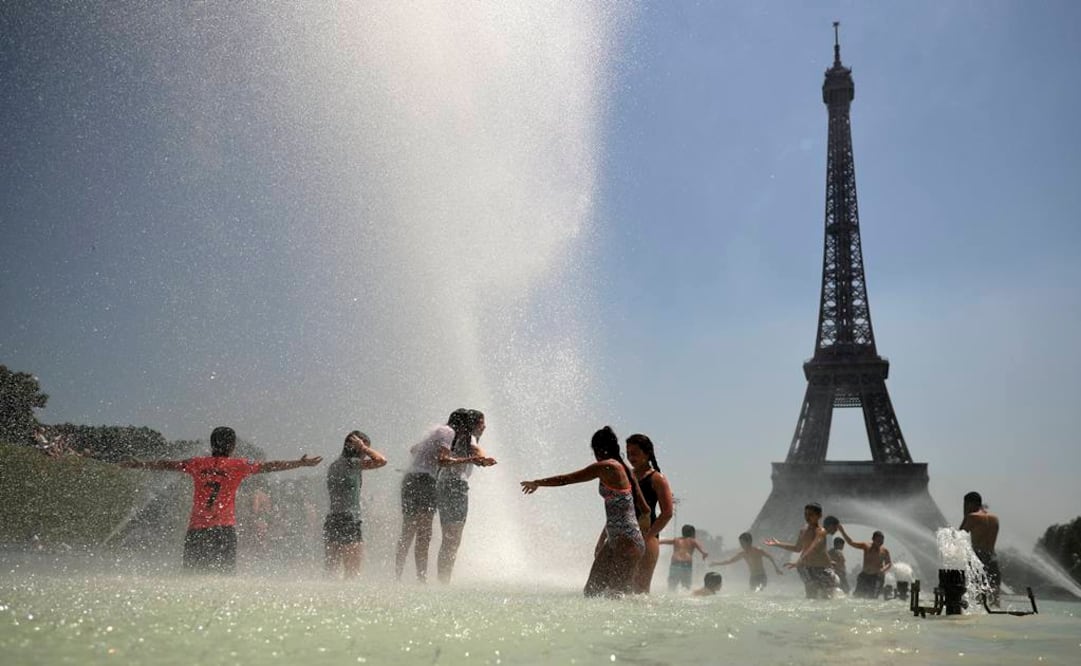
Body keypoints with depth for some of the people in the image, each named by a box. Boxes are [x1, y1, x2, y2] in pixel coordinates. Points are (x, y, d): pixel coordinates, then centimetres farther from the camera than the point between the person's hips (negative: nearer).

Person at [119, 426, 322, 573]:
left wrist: (138, 464, 33)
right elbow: (269, 466, 2)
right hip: (224, 528, -2)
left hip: (197, 527, 2)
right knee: (226, 573, 1)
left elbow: (167, 465, 19)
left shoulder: (197, 464, 8)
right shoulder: (238, 465, 1)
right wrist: (300, 463, 8)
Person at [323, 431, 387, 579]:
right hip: (348, 522, -9)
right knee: (353, 572, -5)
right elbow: (381, 460, -17)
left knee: (331, 573, 11)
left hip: (331, 520, 9)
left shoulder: (333, 466, 16)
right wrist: (363, 447, -4)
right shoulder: (350, 463, -10)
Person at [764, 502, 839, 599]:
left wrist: (798, 562, -43)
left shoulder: (820, 531, -17)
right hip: (808, 568, 6)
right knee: (811, 596, 3)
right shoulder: (803, 530, 5)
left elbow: (813, 550, -32)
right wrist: (778, 544, 16)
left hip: (822, 569, -6)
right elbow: (797, 548, 20)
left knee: (826, 597, -1)